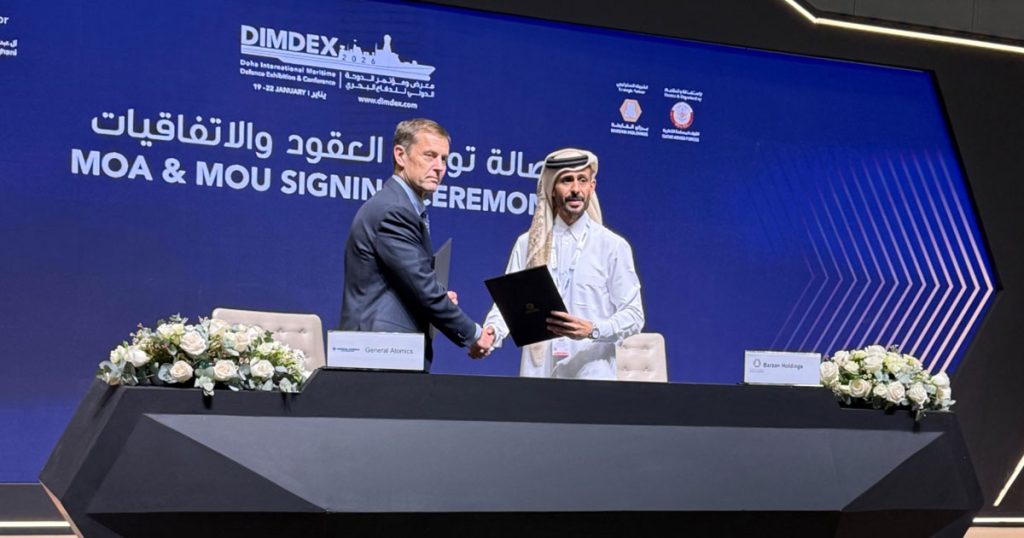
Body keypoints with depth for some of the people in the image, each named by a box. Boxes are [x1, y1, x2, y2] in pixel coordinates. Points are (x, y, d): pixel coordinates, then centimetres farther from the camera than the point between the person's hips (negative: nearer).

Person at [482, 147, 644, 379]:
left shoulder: (613, 246, 3)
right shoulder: (528, 244, 10)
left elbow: (633, 314, 0)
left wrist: (592, 330, -18)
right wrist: (490, 334, -15)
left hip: (592, 375, -1)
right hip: (537, 373, 2)